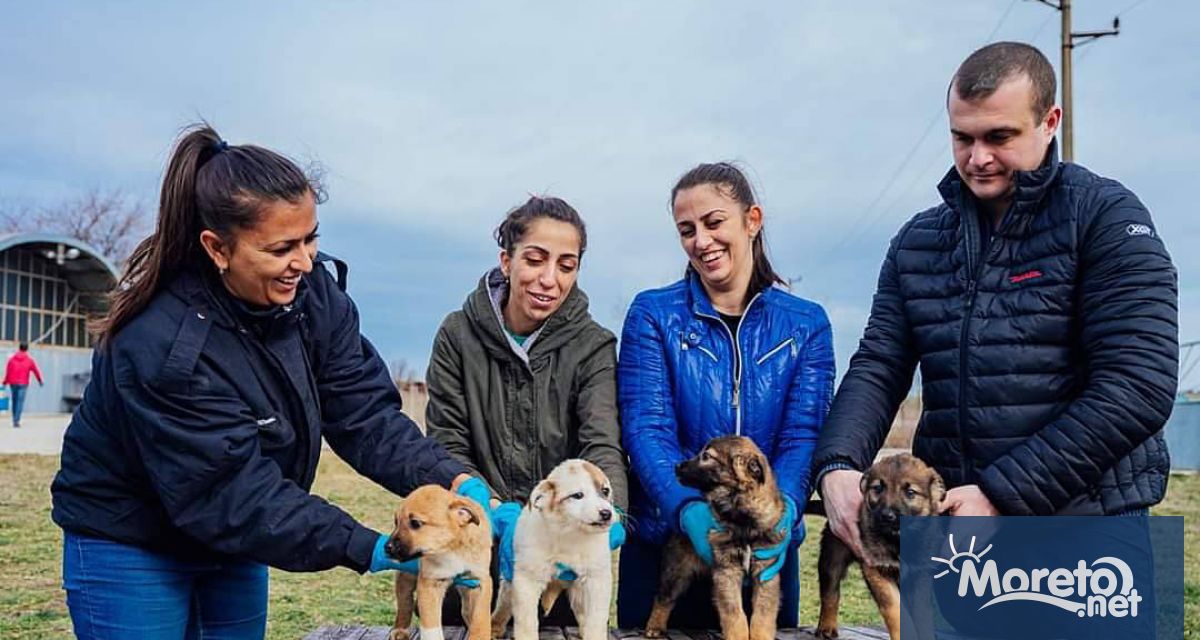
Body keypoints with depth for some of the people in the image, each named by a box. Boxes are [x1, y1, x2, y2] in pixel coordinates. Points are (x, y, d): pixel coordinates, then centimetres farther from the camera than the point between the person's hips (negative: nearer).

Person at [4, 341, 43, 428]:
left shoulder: (12, 359, 4)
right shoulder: (29, 360, -1)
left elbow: (7, 372, 4)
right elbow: (36, 371, 4)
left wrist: (5, 382, 16)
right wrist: (40, 381, 18)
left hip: (13, 383, 3)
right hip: (23, 383, -3)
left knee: (14, 401, 14)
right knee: (20, 402, -5)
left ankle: (15, 420, 19)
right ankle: (16, 420, -15)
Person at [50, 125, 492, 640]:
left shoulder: (315, 293, -14)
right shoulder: (161, 345, -32)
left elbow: (365, 414, -15)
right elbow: (233, 496, -32)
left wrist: (455, 482, -30)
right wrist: (370, 550, -35)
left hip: (234, 540, 6)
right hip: (130, 546, -6)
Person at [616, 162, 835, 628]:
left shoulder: (806, 325, 0)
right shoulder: (653, 314, -4)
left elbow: (803, 437, -8)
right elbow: (646, 428, -13)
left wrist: (780, 511, -28)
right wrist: (690, 508, -30)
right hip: (662, 542, -1)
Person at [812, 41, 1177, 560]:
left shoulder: (1106, 218, -6)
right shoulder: (917, 242, 8)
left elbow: (1138, 385, -15)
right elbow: (878, 366, 3)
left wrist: (1003, 495, -20)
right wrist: (838, 465, -17)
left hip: (1085, 530, -4)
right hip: (955, 523, 4)